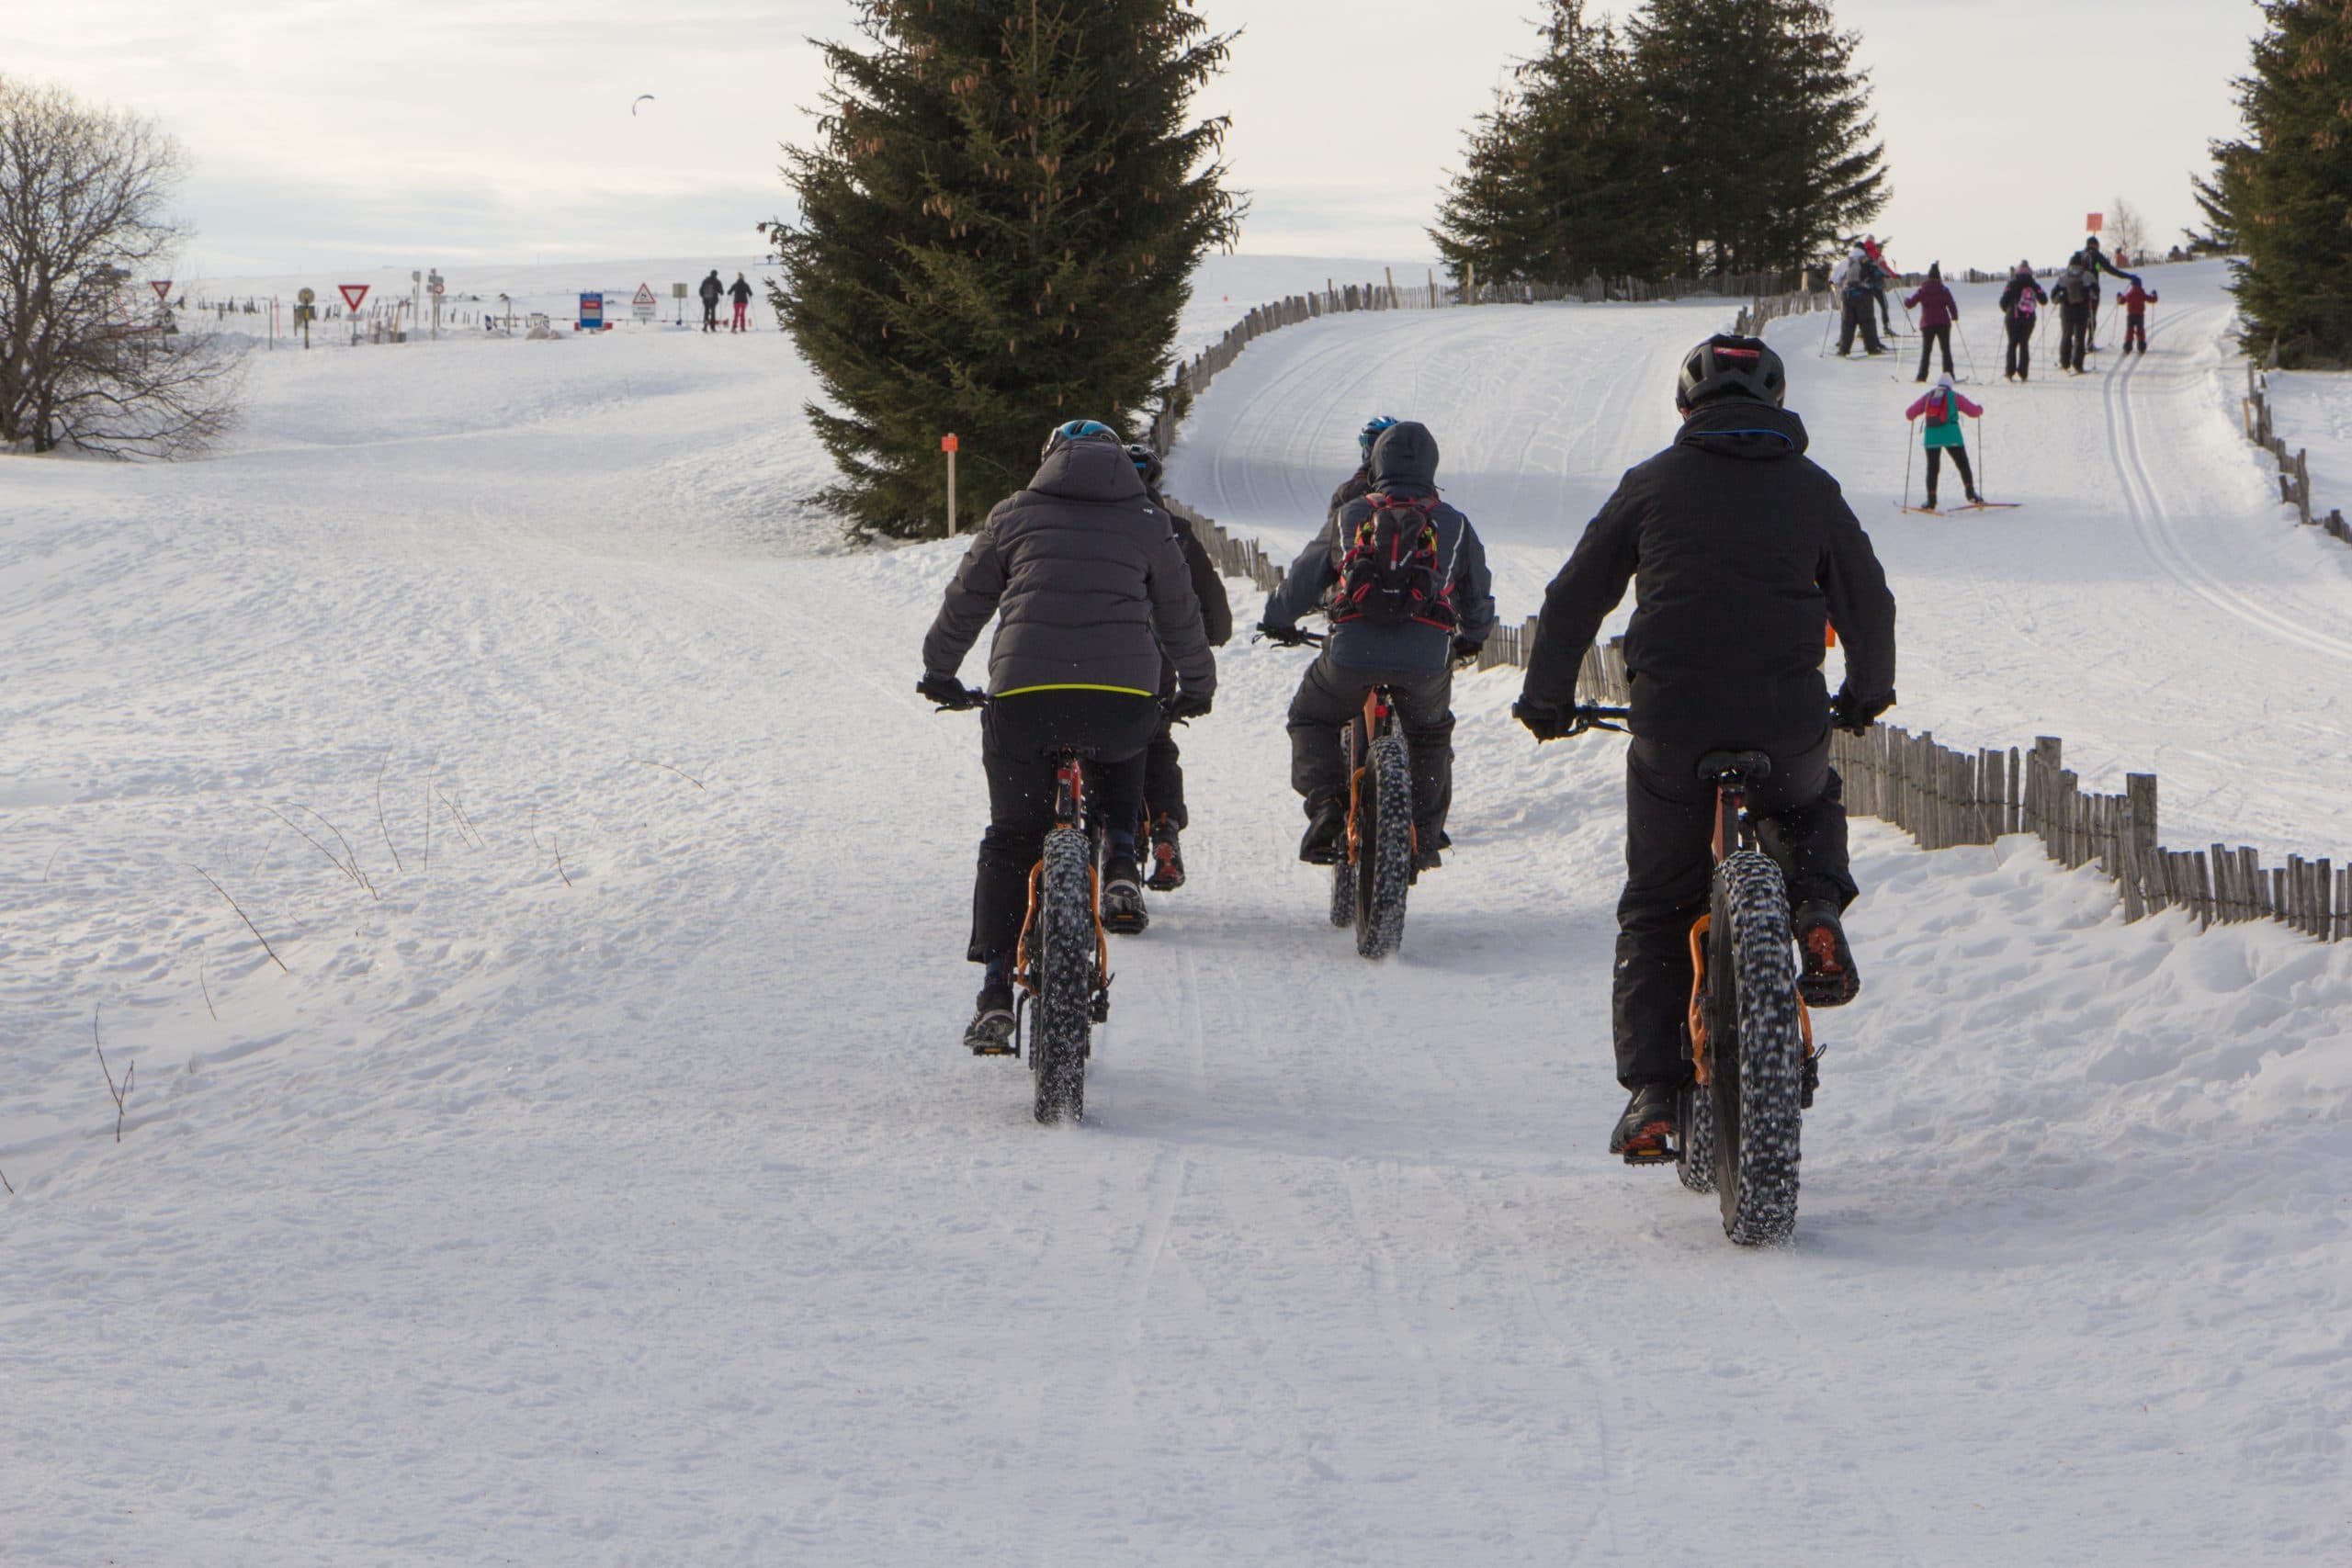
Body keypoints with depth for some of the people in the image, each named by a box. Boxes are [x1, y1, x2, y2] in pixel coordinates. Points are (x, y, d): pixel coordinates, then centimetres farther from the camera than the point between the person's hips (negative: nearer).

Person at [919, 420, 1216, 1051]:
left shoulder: (1016, 514, 16)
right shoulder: (1148, 522, 17)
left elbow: (964, 602, 22)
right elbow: (1180, 616, 24)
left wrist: (939, 670, 38)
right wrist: (1198, 688, 40)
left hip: (1023, 696, 0)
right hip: (1124, 698, 1)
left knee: (1010, 840, 12)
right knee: (1121, 754, 36)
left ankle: (995, 993, 3)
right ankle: (1120, 864, 12)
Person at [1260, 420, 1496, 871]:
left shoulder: (1348, 517, 12)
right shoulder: (1454, 525, 15)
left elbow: (1303, 579, 17)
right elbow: (1478, 597, 24)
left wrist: (1277, 622, 36)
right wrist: (1472, 638, 45)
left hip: (1352, 656, -1)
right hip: (1428, 663, 1)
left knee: (1310, 718, 25)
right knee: (1431, 735, 29)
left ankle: (1326, 804, 2)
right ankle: (1424, 837, 23)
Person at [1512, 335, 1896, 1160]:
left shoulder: (1653, 484, 7)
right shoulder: (1811, 490, 10)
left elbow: (1575, 596, 10)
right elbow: (1868, 603, 17)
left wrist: (1546, 698, 23)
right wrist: (1866, 695, 35)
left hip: (1672, 732, -1)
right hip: (1788, 731, 1)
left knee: (1655, 910, 15)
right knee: (1811, 809, 35)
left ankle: (1651, 1092, 5)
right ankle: (1817, 909, 3)